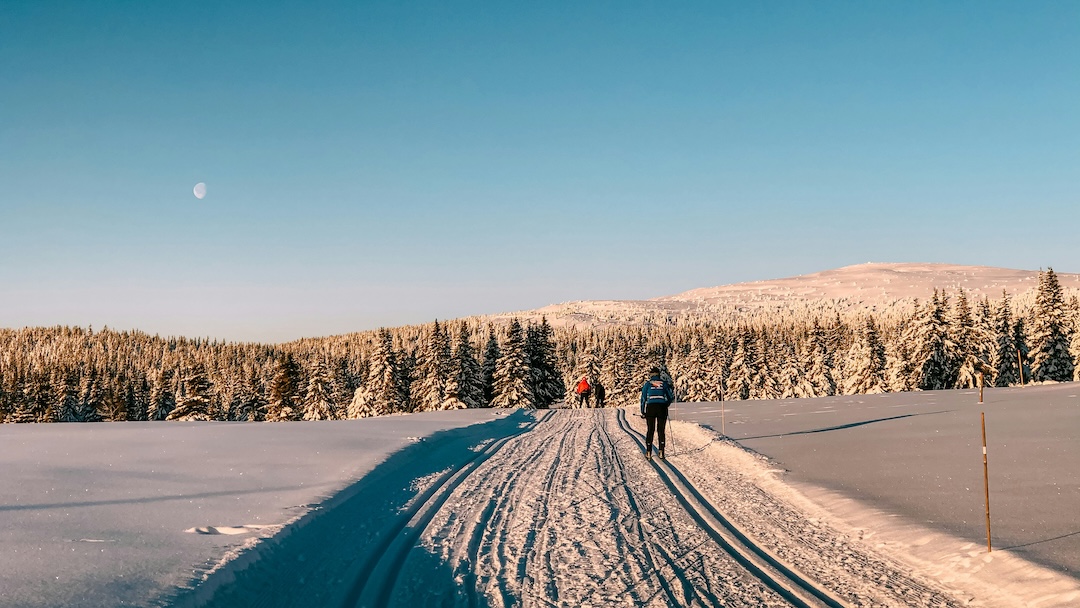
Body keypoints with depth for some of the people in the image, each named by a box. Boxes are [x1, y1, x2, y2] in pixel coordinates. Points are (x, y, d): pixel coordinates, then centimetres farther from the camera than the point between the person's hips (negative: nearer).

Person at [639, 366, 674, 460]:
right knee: (661, 430, 9)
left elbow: (643, 398, 9)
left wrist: (643, 412, 18)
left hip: (650, 407, 0)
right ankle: (661, 452, 2)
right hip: (662, 408, 0)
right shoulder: (664, 383, 9)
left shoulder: (648, 383, 8)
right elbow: (671, 396, 12)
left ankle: (648, 452, 5)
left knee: (650, 430, 8)